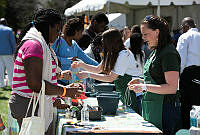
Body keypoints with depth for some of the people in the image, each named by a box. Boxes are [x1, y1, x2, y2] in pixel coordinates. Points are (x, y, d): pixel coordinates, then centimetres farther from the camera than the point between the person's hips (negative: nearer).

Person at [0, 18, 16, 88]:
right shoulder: (9, 30, -5)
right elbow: (13, 42, -5)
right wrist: (14, 52, 3)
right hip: (7, 52, -3)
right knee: (10, 68, 4)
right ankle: (11, 83, 3)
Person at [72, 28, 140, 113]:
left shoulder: (124, 55, -20)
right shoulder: (113, 54, 10)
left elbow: (111, 78, -21)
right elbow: (97, 69, 18)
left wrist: (89, 75, -18)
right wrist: (81, 65, 6)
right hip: (123, 93, 9)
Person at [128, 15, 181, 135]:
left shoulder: (169, 53, -15)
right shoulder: (156, 52, 15)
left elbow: (172, 88, -20)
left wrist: (144, 87, -22)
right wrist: (142, 81, 10)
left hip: (164, 110, -9)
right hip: (152, 109, 9)